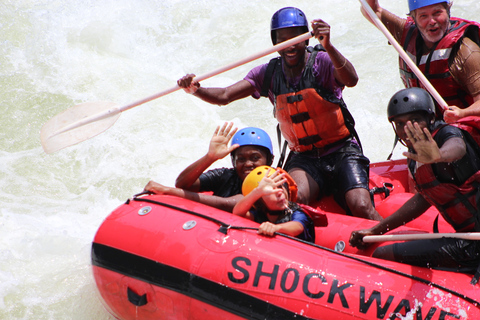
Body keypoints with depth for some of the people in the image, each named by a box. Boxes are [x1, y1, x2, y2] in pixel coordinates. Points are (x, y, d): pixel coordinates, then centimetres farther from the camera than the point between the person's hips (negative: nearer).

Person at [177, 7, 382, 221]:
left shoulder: (321, 61, -10)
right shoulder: (269, 74, 2)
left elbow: (351, 80, -32)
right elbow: (224, 96, -4)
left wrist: (328, 47, -48)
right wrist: (196, 90, -25)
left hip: (342, 152, -2)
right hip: (304, 157, 2)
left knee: (361, 208, -21)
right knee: (295, 198, -29)